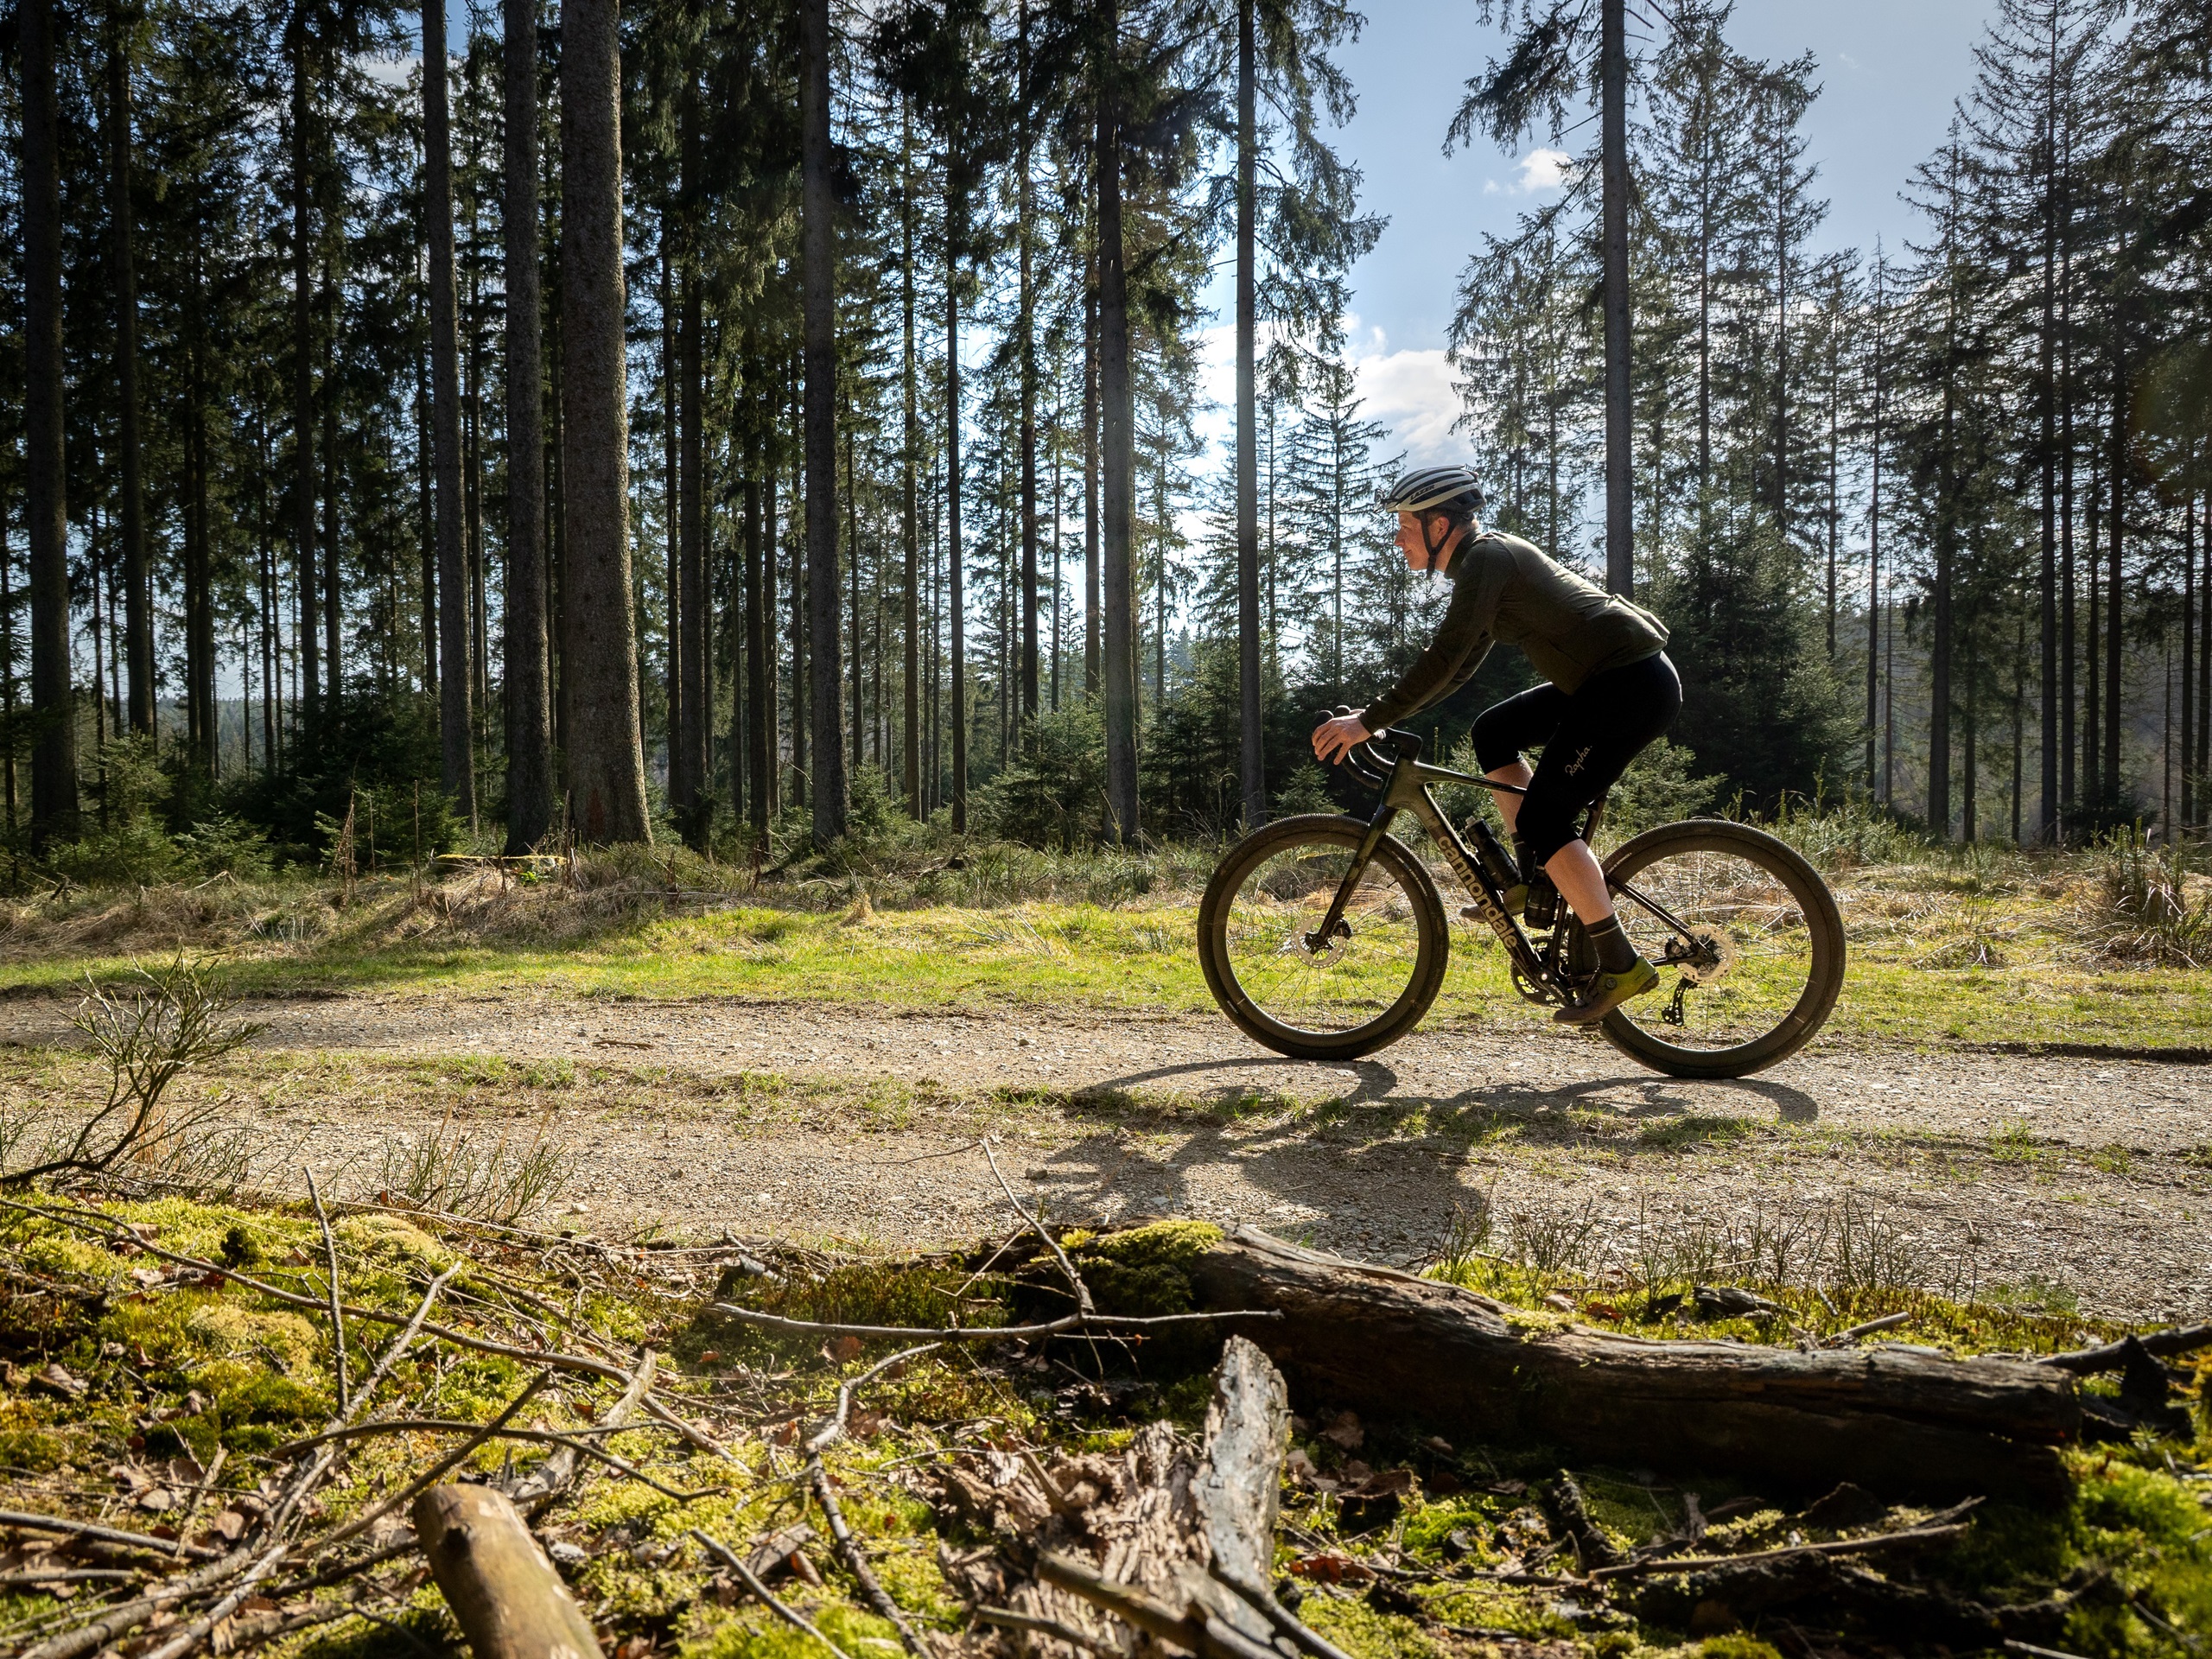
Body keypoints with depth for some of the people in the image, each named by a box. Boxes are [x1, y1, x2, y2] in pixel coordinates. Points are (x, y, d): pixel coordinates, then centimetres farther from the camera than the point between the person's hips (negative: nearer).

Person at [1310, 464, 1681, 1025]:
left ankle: (1620, 965, -7)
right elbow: (1459, 666, 21)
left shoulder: (1486, 558, -13)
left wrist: (1368, 721, -20)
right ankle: (1533, 876, 17)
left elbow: (1444, 660, -22)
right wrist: (1378, 715, 16)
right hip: (1604, 681, 10)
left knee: (1541, 818, -12)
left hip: (1635, 684, -10)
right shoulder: (1491, 559, 17)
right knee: (1493, 732, 16)